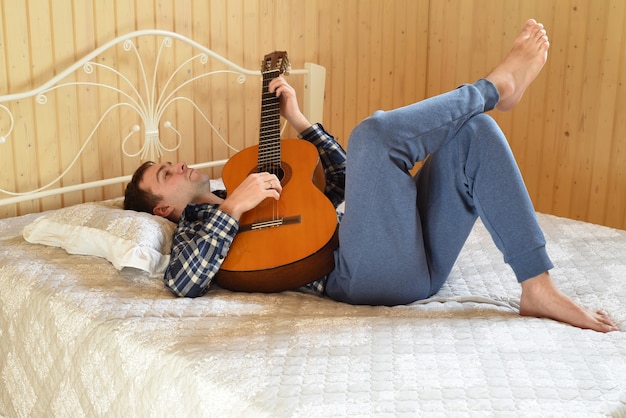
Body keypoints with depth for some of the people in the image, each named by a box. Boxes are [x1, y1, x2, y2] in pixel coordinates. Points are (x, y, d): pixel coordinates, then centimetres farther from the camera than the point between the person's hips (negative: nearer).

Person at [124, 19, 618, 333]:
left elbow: (339, 181, 29)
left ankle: (538, 287, -12)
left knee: (473, 132, -3)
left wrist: (295, 118, 23)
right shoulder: (196, 225, 12)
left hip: (417, 261, 8)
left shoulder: (256, 190, 33)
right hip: (368, 275, -8)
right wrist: (233, 206, -15)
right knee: (376, 133, -25)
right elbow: (184, 283, -12)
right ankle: (496, 85, -1)